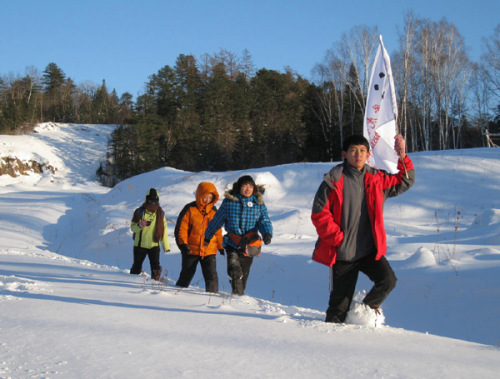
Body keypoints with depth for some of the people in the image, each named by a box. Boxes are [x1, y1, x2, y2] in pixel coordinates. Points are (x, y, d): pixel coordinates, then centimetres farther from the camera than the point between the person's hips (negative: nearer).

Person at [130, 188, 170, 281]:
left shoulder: (160, 213, 5)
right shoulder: (140, 211, -2)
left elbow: (164, 230, 11)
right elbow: (132, 227, 0)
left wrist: (166, 246, 9)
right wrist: (139, 226, -23)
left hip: (154, 245, 1)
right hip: (140, 245, -1)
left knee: (156, 268, -11)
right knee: (136, 268, 9)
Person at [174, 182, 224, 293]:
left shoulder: (213, 211, 9)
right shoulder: (190, 209, -5)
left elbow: (217, 230, 18)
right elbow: (181, 227, -5)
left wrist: (221, 246, 15)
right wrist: (183, 244, -15)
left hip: (209, 251, 2)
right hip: (191, 249, -2)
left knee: (211, 276, -8)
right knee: (186, 275, 10)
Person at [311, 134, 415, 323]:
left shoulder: (375, 178, 6)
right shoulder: (334, 180, -8)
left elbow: (404, 181, 15)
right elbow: (319, 213, -9)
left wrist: (402, 157, 0)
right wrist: (338, 238, -14)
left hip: (370, 250, 3)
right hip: (342, 252, -3)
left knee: (387, 280, -18)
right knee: (340, 303, 2)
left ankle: (367, 308, 10)